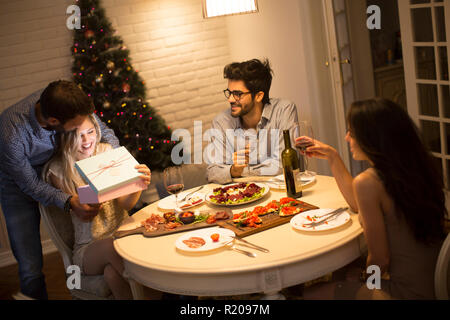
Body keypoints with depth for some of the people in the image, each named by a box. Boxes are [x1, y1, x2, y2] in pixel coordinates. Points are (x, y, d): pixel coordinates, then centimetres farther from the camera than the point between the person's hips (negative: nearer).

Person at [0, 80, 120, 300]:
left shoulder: (60, 102, -27)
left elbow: (102, 129, -10)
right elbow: (30, 185, -24)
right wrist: (69, 202, -38)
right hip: (19, 187, -4)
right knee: (31, 269, -6)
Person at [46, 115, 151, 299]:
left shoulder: (106, 151, 2)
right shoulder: (58, 170, -4)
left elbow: (125, 204, -5)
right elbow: (84, 215, -9)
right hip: (88, 248, -1)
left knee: (111, 272, -31)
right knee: (113, 246, -34)